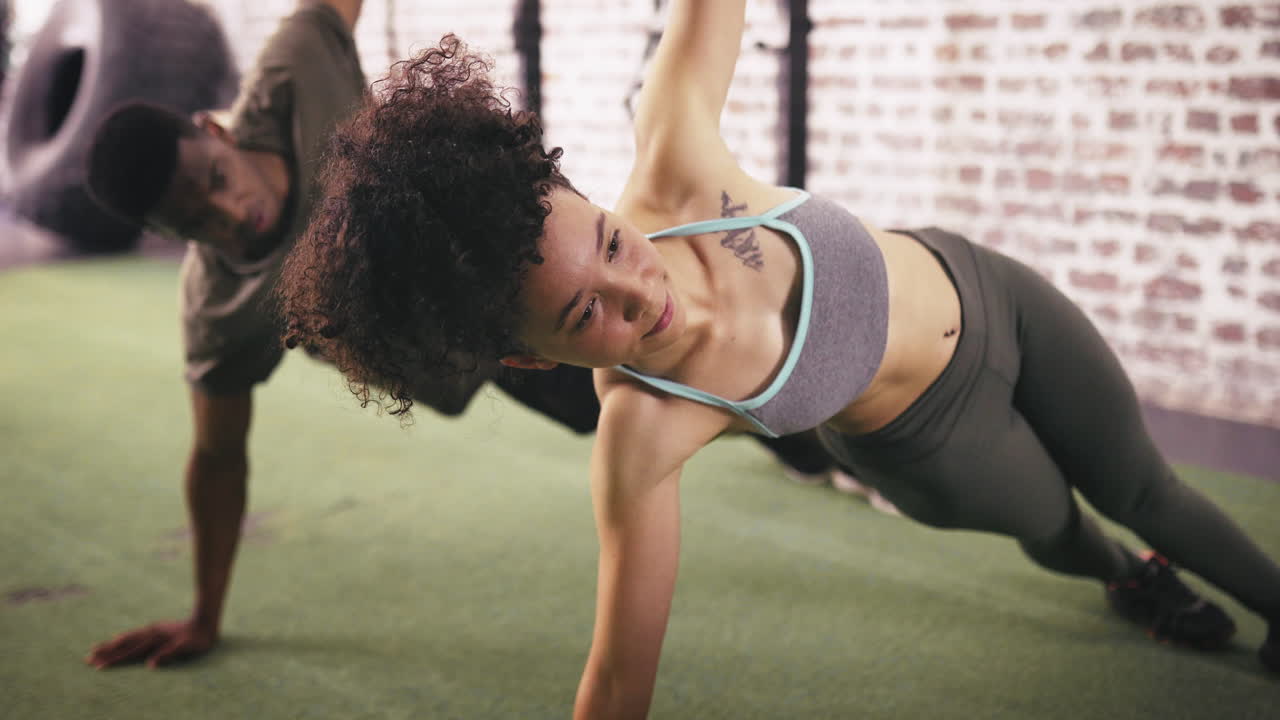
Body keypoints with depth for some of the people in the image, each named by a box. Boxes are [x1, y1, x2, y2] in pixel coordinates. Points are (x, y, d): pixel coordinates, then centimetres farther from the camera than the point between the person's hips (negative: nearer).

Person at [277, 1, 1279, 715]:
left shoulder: (674, 171, -37)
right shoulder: (640, 435, -39)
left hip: (986, 294, 3)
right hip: (926, 440, -2)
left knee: (1142, 490, 24)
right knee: (1052, 529, 27)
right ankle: (1129, 584, 66)